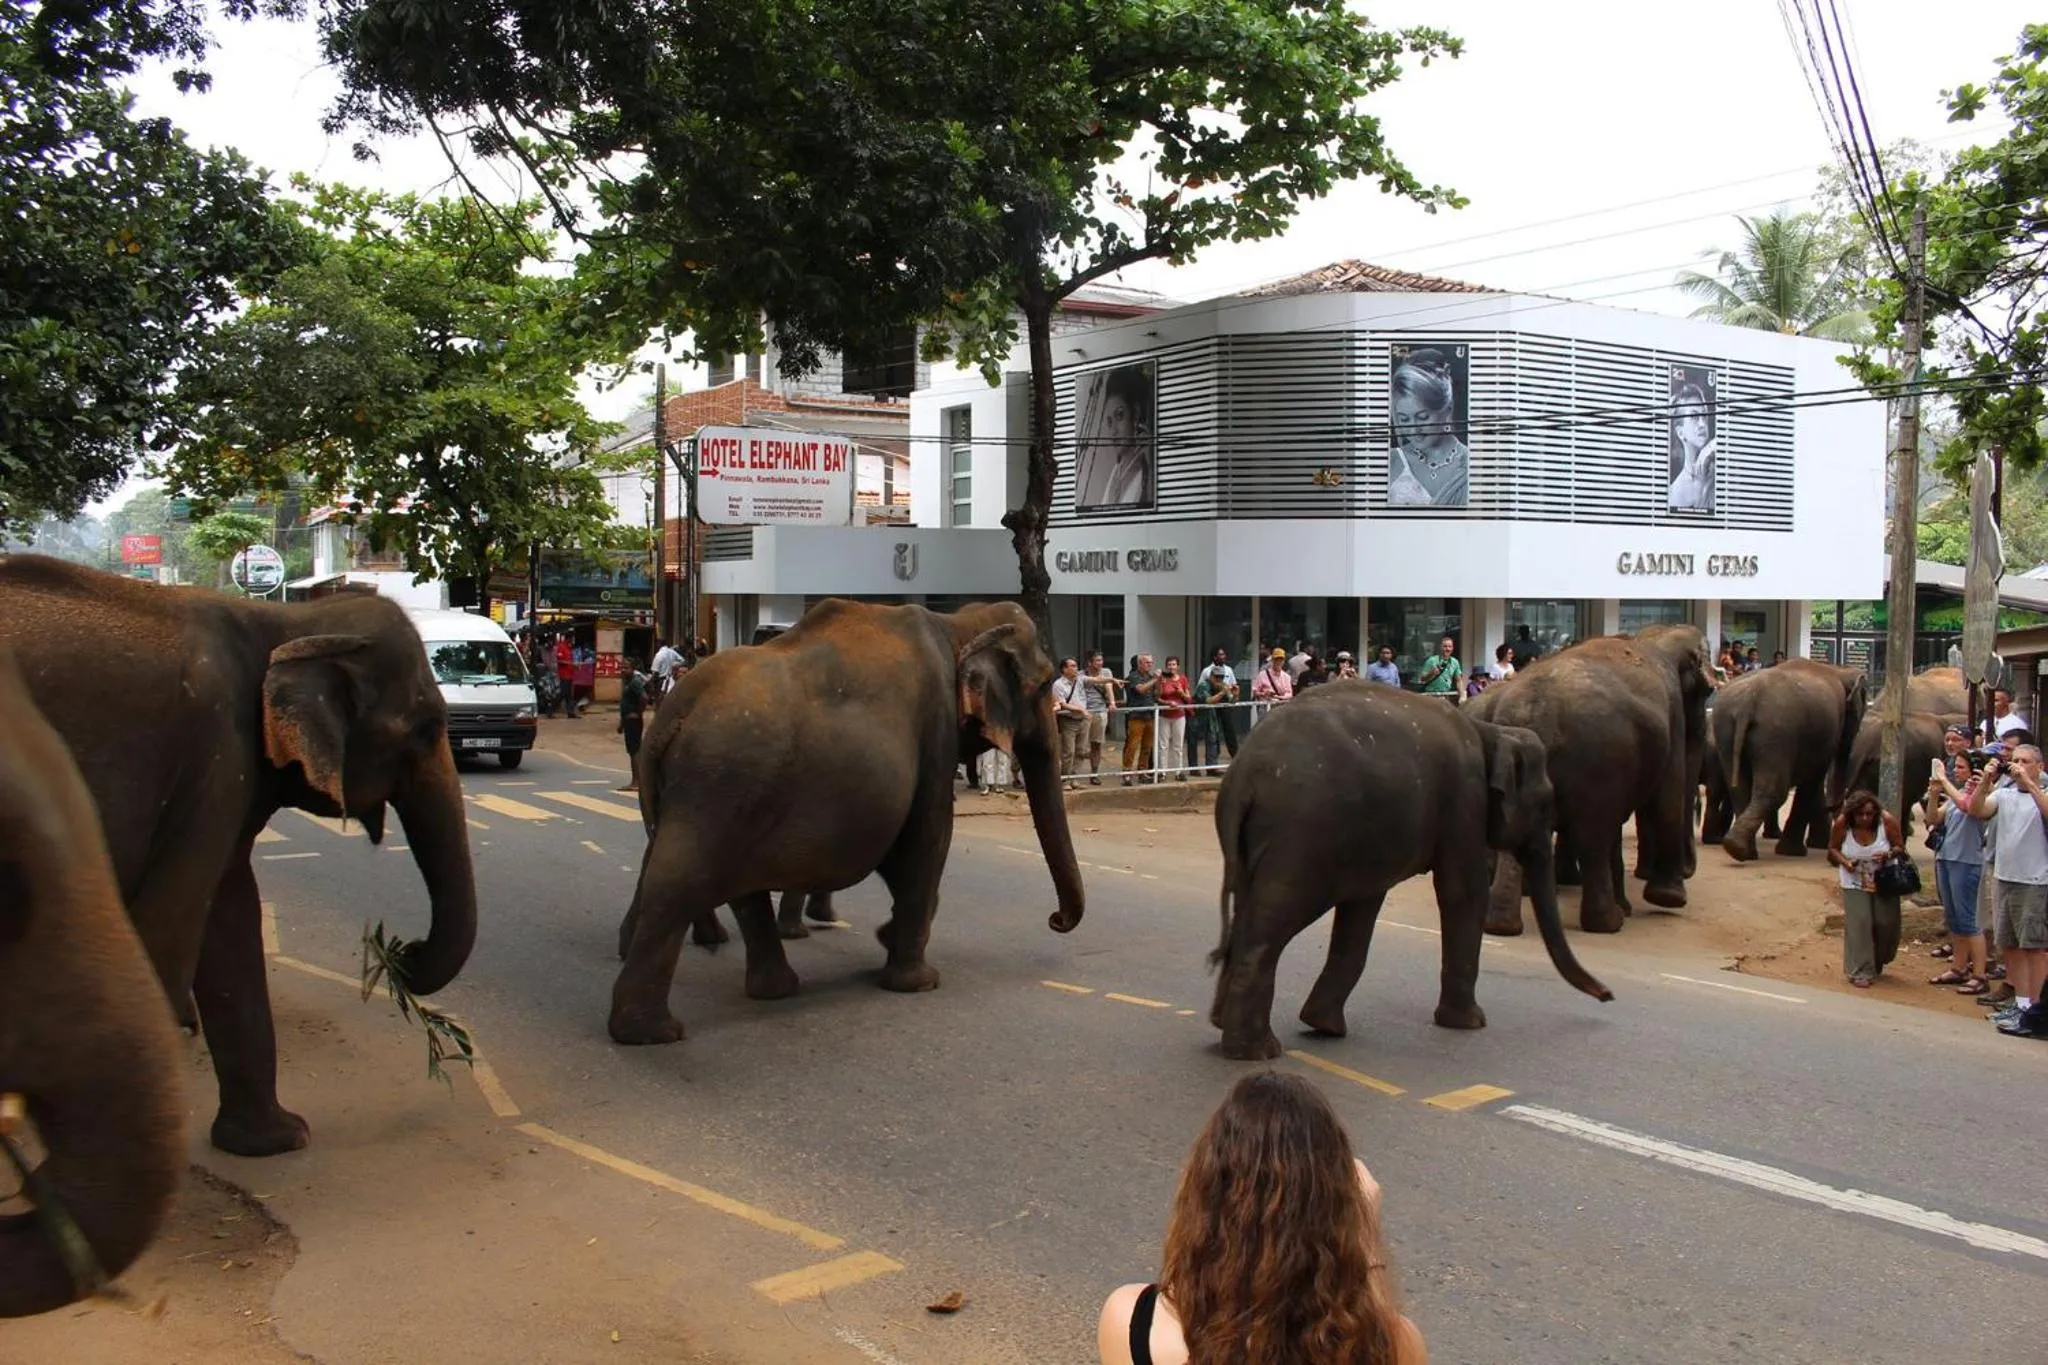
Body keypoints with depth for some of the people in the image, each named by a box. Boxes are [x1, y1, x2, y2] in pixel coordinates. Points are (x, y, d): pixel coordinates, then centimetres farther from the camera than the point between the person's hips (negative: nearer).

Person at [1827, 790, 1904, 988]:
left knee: (1886, 923, 3)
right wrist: (1845, 862, -21)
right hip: (1855, 883, -1)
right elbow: (1832, 849, -2)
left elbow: (1900, 847, -5)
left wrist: (1889, 855, -27)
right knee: (1859, 923, -11)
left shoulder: (1887, 821, -18)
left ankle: (1877, 962, 32)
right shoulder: (1843, 823, -17)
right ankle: (1860, 972, -5)